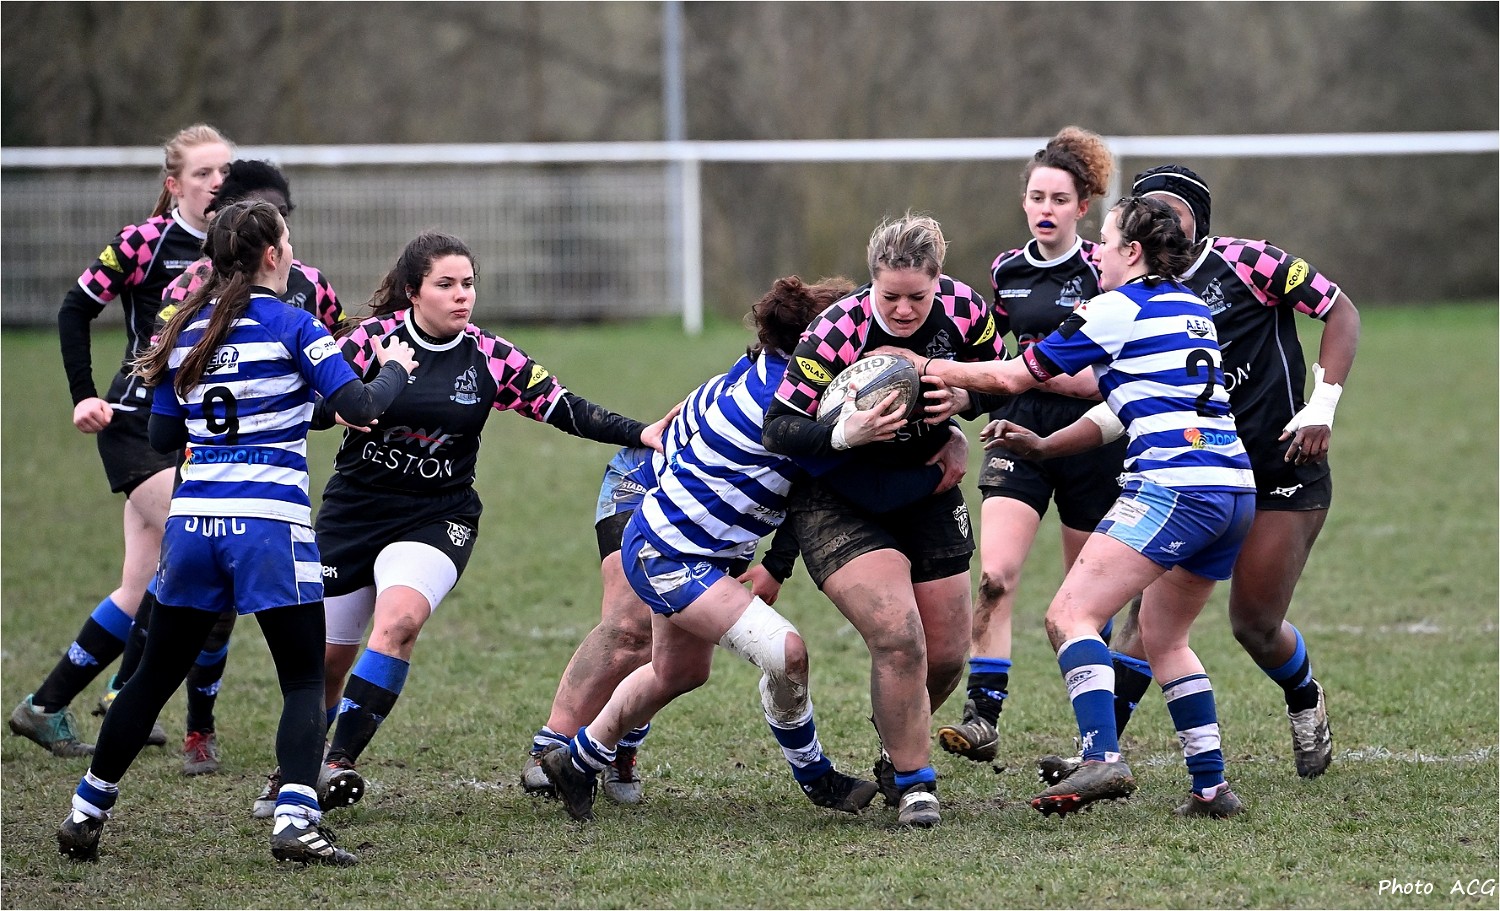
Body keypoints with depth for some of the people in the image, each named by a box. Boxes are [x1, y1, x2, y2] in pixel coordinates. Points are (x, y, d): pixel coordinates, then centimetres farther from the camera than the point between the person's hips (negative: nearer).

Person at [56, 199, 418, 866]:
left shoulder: (187, 330, 11)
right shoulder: (290, 326, -5)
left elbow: (162, 438, 16)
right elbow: (359, 408, -10)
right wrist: (394, 368, 10)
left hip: (191, 518, 5)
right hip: (270, 522, -5)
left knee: (155, 676, 17)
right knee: (304, 679, 3)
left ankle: (86, 812, 21)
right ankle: (295, 819, -13)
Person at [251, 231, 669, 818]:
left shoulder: (490, 357, -3)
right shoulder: (372, 339, -7)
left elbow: (565, 409, -2)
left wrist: (639, 434, -14)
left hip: (438, 518, 0)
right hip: (354, 511, 0)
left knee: (398, 620, -28)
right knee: (327, 658, 6)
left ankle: (339, 763, -25)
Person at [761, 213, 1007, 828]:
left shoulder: (964, 309, -15)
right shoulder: (835, 333, -27)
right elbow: (779, 430, -24)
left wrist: (961, 399, -17)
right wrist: (845, 435, -41)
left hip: (926, 494, 5)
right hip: (839, 505, -5)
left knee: (945, 658, 6)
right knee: (898, 639, -21)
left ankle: (898, 752, 34)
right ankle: (913, 783, -4)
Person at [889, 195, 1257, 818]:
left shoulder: (1118, 308, -2)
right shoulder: (1190, 308, 22)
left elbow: (1014, 377, 3)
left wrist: (925, 367, 14)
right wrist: (1044, 446, 31)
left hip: (1174, 485, -9)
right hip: (1236, 490, 9)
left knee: (1071, 615, -12)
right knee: (1162, 638, 21)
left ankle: (1101, 760, -29)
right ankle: (1211, 785, 14)